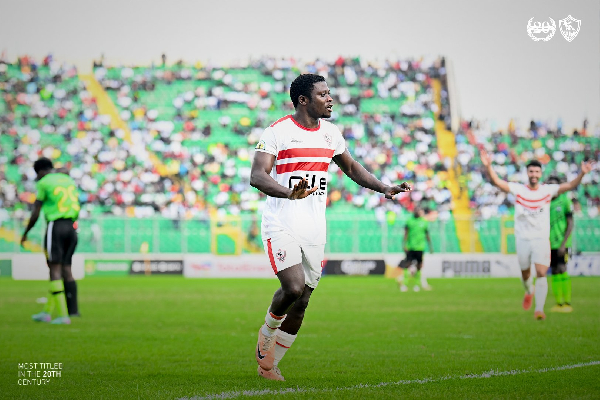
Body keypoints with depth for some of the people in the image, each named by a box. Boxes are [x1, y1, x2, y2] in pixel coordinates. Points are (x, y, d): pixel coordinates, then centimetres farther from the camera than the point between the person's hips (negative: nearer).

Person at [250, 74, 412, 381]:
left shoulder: (330, 133, 11)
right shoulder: (277, 132, -8)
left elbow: (351, 167, 27)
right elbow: (257, 176, -18)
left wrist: (384, 188, 14)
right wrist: (289, 193, -37)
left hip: (314, 230, 6)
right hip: (281, 225, -6)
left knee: (301, 303, 6)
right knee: (294, 287, -23)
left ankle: (269, 363, 20)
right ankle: (267, 332, 7)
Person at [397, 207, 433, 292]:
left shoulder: (424, 222, 7)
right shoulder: (409, 221, 4)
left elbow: (427, 235, 14)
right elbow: (406, 233, 3)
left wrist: (430, 246, 14)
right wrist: (405, 245, -5)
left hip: (420, 247, 1)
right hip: (410, 247, -1)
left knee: (419, 265, 1)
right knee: (407, 264, -6)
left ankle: (417, 284, 12)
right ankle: (404, 284, -2)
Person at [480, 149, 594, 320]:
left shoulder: (548, 190, -1)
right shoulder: (518, 189, -2)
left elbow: (570, 186, -10)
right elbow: (497, 182, -13)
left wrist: (581, 174, -27)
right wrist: (488, 167, -30)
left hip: (541, 239, -1)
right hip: (522, 239, 1)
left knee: (541, 273, -14)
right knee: (525, 273, 13)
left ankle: (539, 310, -14)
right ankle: (529, 292, 47)